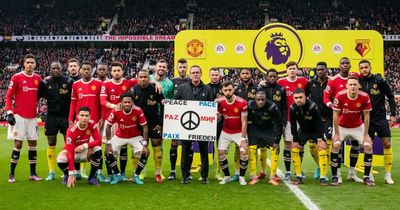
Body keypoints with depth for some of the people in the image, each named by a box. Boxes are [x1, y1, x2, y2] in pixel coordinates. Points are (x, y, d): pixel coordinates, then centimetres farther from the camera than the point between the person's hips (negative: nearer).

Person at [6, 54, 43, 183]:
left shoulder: (38, 79, 7)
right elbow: (8, 96, -5)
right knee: (18, 144, -4)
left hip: (33, 116, 4)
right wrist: (9, 113, -12)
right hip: (19, 116, -4)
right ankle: (12, 174, 8)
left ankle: (33, 173, 15)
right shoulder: (16, 78, -5)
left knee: (33, 143, 7)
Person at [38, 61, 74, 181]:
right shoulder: (45, 83, 2)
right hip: (51, 117, 2)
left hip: (66, 116, -2)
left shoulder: (69, 82, -4)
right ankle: (51, 173, 14)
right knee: (51, 144, 6)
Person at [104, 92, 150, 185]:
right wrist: (108, 144, -17)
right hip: (119, 136, 1)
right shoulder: (116, 111, -25)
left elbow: (145, 127, -18)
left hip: (135, 137, 0)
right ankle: (118, 175, 9)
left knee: (145, 153, -18)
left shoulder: (138, 111, -26)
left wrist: (145, 145, -21)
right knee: (108, 153, -14)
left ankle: (136, 176, 5)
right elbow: (108, 126, -14)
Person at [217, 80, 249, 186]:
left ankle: (241, 177, 9)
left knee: (244, 153, -14)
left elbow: (244, 122, -15)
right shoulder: (221, 102, -10)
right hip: (226, 132, 3)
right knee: (220, 153, -5)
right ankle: (227, 176, 14)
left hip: (239, 132, -3)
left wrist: (243, 139, -17)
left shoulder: (242, 102, -19)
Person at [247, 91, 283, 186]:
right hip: (255, 129, 1)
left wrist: (277, 141, -17)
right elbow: (246, 120, -7)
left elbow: (279, 125, -18)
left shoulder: (272, 107, -28)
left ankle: (273, 176, 0)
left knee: (275, 149, -13)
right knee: (251, 149, -13)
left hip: (269, 129, -1)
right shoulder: (250, 106, -24)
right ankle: (254, 176, -2)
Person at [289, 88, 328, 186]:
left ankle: (323, 177, -6)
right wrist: (295, 140, -8)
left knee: (322, 150, -17)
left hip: (316, 131, -4)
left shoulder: (312, 106, -29)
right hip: (303, 131, 4)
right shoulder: (293, 108, -18)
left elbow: (319, 123, -22)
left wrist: (320, 139, -22)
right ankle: (299, 176, 6)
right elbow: (293, 125, -8)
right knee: (294, 150, -4)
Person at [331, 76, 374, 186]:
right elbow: (335, 115, -17)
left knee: (368, 146, -6)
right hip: (341, 126, -2)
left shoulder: (364, 97, -19)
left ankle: (366, 177, 8)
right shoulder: (340, 95, -24)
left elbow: (366, 116, -10)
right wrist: (336, 134, -16)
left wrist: (366, 135, -9)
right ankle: (334, 177, -6)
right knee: (335, 145, -18)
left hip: (358, 126, 2)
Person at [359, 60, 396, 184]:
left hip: (381, 117, -1)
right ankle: (369, 174, 15)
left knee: (387, 143, -6)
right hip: (366, 119, 1)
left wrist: (393, 114, -3)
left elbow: (391, 97, 1)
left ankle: (388, 175, 3)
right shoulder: (358, 82, 0)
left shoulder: (380, 81, -5)